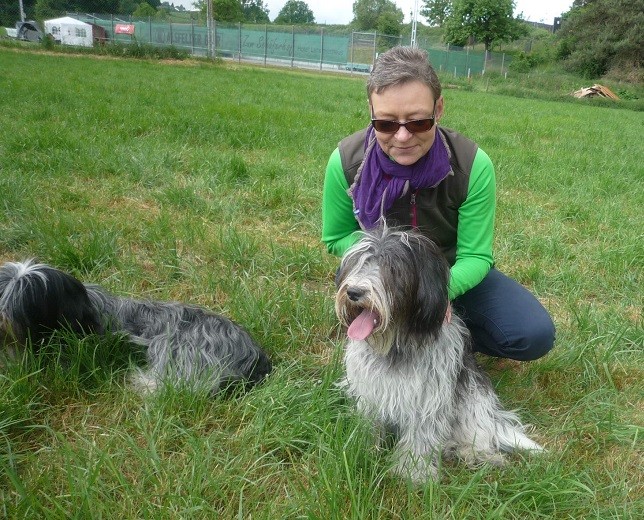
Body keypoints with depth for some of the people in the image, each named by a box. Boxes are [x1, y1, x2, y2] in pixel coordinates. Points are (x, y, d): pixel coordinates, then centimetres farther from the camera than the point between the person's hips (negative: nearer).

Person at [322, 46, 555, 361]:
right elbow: (336, 238, -7)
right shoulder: (346, 161, -23)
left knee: (534, 336, -17)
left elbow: (475, 256, -18)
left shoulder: (473, 166, -25)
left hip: (452, 274, 0)